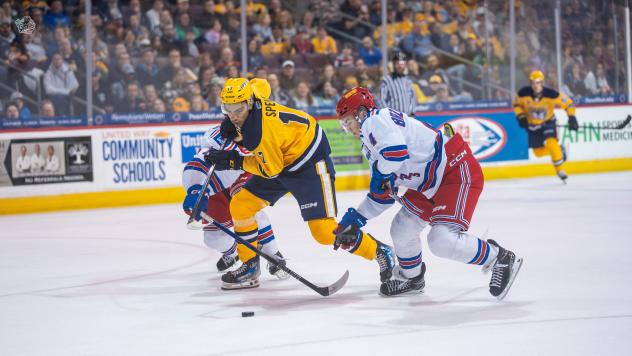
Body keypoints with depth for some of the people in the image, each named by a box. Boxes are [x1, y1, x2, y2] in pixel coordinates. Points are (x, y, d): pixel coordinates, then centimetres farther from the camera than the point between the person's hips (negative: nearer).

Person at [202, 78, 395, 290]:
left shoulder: (261, 133, -34)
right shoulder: (248, 96, -13)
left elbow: (270, 169, -20)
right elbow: (260, 85, 12)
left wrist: (234, 162, -13)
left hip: (310, 164, -10)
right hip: (281, 160, 10)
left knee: (324, 231, -15)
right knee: (240, 206, 3)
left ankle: (379, 252, 3)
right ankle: (250, 265, 17)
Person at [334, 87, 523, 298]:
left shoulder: (376, 120, -14)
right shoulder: (370, 145, 18)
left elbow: (396, 150, -34)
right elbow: (382, 195, 23)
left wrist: (379, 173, -15)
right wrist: (355, 219, 19)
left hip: (458, 171, -11)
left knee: (441, 240, -22)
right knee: (401, 229, 13)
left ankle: (501, 260, -7)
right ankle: (411, 277, 37)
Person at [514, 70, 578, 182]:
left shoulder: (551, 94, -27)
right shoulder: (524, 93, -21)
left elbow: (568, 103, -16)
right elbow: (517, 104, 0)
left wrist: (572, 118, -24)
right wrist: (520, 116, -14)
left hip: (548, 122, -3)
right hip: (532, 125, 3)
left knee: (551, 143, -27)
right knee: (538, 152, 4)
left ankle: (560, 170, -11)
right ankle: (558, 150, 34)